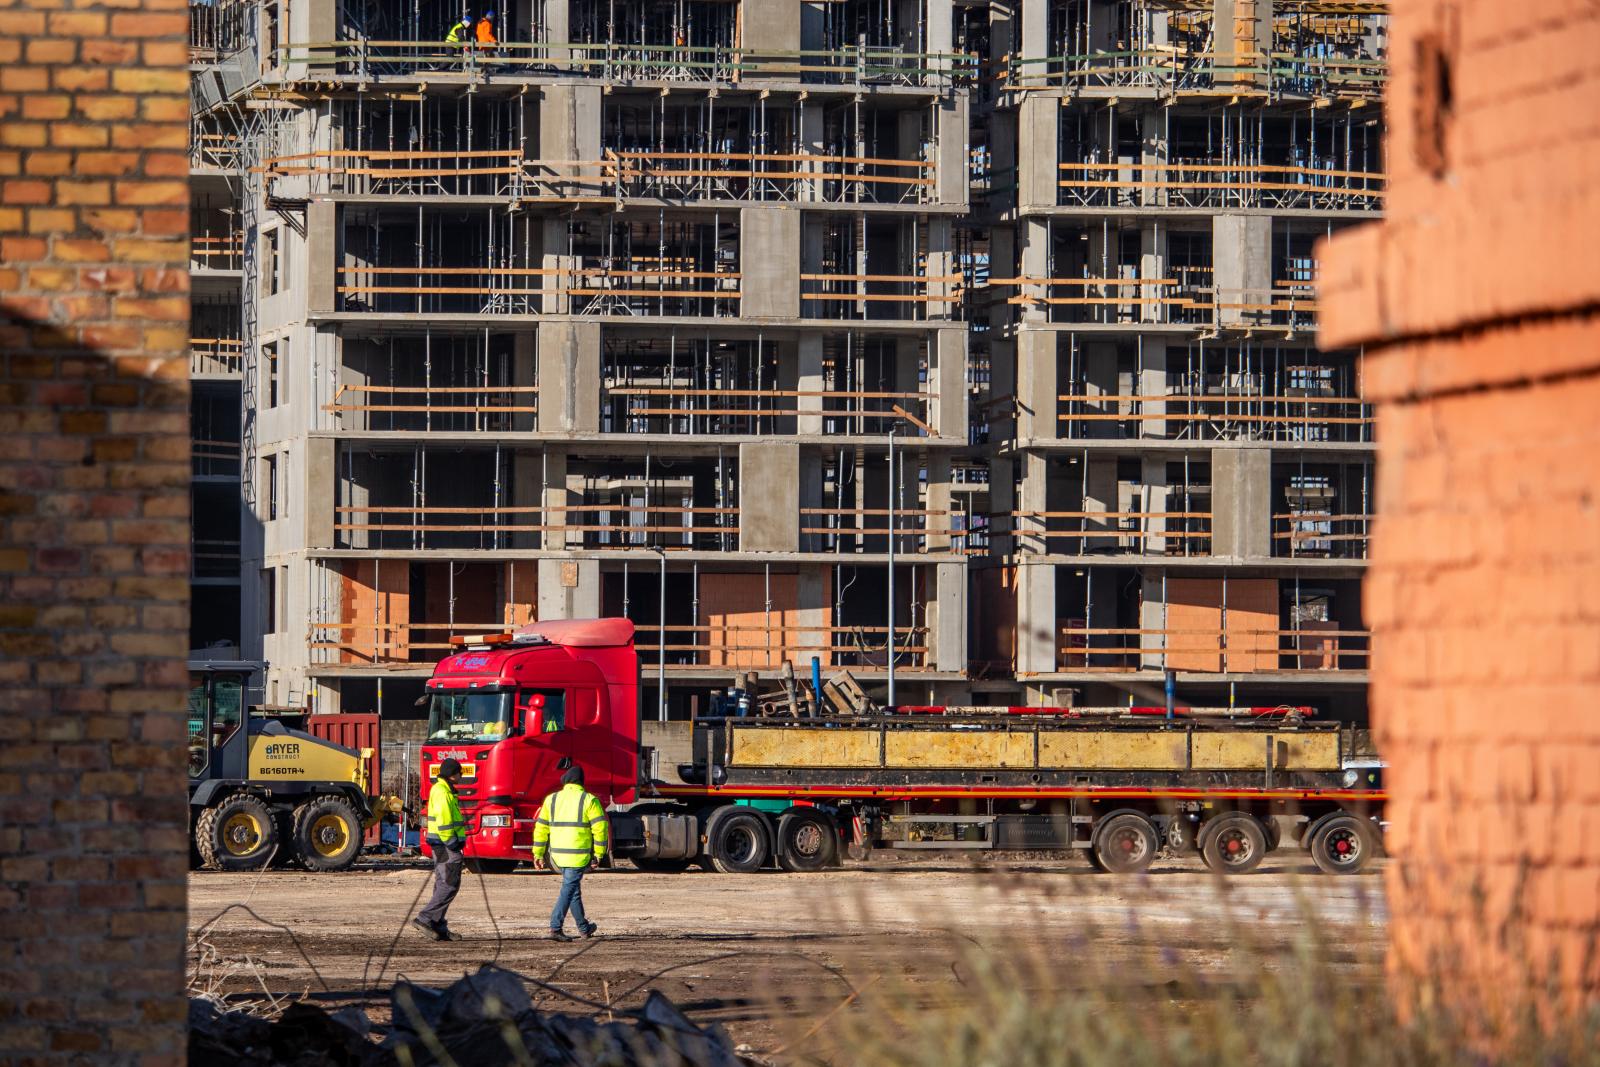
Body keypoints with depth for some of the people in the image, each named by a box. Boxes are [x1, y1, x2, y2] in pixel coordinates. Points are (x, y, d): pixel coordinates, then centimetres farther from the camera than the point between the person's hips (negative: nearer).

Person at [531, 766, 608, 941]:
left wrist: (538, 854, 12)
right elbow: (600, 828, -9)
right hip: (579, 854, -5)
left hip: (558, 854, 5)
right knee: (568, 889, -5)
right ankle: (556, 928, -15)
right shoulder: (589, 800, -4)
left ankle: (584, 927, 29)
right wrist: (599, 853, -1)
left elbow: (541, 828, 8)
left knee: (574, 888, 19)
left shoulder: (551, 799, 7)